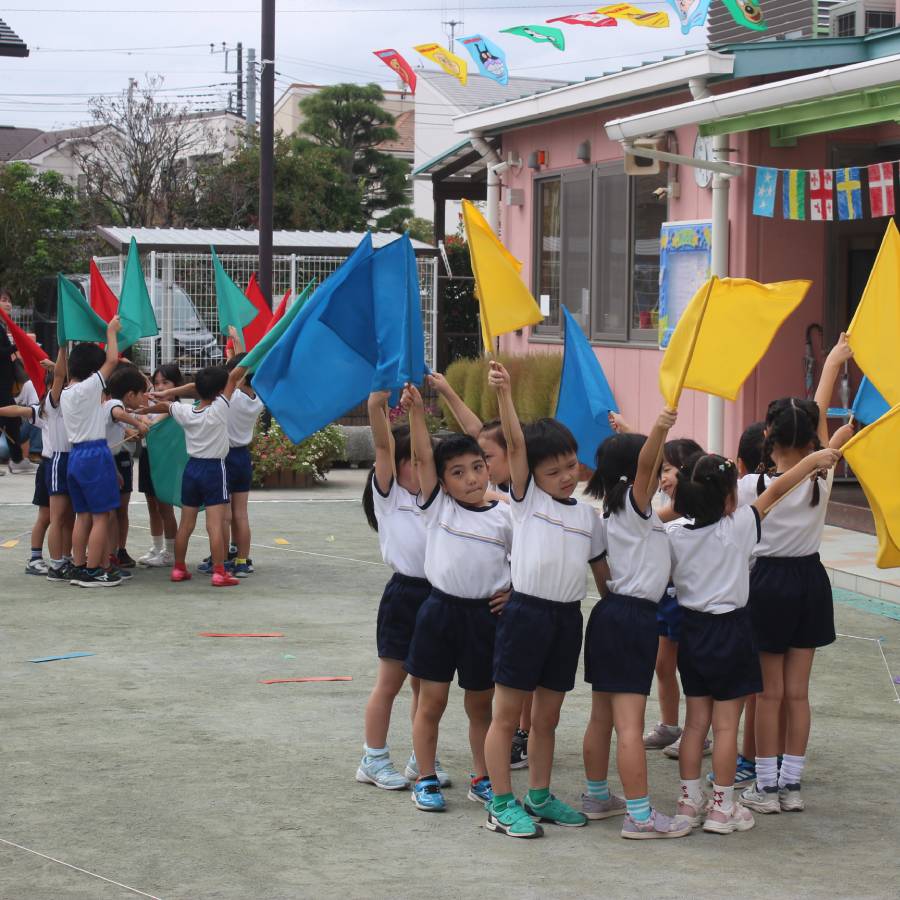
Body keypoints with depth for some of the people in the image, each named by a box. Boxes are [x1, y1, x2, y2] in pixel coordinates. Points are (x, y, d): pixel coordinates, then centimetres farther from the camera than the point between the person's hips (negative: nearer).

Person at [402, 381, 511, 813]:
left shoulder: (504, 516, 2)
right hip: (441, 611, -1)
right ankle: (426, 779, 15)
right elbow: (423, 456, -11)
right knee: (431, 701, 5)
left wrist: (512, 590, -1)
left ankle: (482, 779, 23)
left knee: (480, 704, 12)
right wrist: (415, 410, -21)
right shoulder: (438, 507, -1)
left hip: (486, 616, 1)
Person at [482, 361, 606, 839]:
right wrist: (504, 394, -26)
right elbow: (515, 443, -14)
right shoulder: (526, 497, -1)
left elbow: (599, 564, 19)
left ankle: (539, 797, 24)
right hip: (525, 612, -5)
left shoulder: (587, 514, 11)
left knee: (547, 717, 13)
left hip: (567, 618, 5)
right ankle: (502, 804, 5)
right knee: (507, 714, 1)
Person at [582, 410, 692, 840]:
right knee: (630, 723, -10)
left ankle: (596, 795, 29)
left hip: (611, 612, 9)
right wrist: (658, 431, -48)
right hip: (634, 616, -9)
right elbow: (645, 465, -32)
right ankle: (639, 816, -9)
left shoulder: (617, 510, 14)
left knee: (602, 717, 18)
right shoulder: (634, 502, -11)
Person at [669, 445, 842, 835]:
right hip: (729, 632, -5)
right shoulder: (738, 528, -16)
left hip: (691, 630, 5)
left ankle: (689, 801, 17)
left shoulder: (674, 534, -5)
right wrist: (814, 460, 3)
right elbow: (776, 491, -6)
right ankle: (722, 807, 6)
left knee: (696, 720, 13)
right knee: (726, 724, 2)